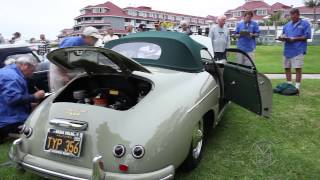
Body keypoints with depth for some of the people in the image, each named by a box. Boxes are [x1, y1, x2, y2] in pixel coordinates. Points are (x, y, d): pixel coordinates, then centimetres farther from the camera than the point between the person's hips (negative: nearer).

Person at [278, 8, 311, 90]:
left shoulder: (305, 24, 3)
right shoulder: (287, 25, 18)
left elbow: (307, 36, -5)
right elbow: (283, 35, 20)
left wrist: (294, 39, -14)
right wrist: (282, 38, -4)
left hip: (298, 50, -5)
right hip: (287, 50, 5)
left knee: (298, 68, -6)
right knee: (287, 68, 7)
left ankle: (297, 86, 0)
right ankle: (289, 85, 18)